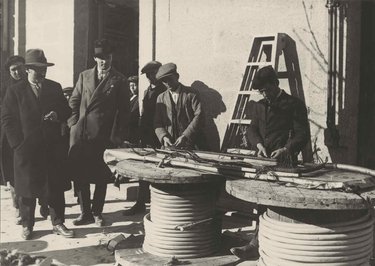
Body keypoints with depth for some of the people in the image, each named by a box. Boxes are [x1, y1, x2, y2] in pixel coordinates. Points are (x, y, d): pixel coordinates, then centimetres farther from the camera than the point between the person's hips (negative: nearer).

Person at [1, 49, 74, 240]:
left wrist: (58, 115, -11)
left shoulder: (55, 88, 8)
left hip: (53, 148, 2)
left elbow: (66, 111, 12)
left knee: (56, 187, 7)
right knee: (27, 190, 9)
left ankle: (58, 223, 20)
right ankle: (27, 226, 24)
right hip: (26, 150, -2)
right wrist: (18, 143, -9)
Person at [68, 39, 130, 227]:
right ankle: (85, 213, 18)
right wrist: (74, 122, 3)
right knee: (79, 174, 5)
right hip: (80, 133, 3)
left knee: (101, 177, 6)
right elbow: (74, 101, 16)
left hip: (103, 135, -3)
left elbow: (123, 111, 0)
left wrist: (117, 137, -6)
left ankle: (97, 212, 20)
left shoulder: (119, 81, 2)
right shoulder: (84, 76, 13)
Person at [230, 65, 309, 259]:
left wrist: (286, 149, -21)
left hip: (283, 162, -6)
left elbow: (302, 134, -5)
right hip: (263, 160, 6)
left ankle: (256, 245, -16)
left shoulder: (294, 105, 0)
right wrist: (258, 144, -6)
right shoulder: (259, 105, 19)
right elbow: (252, 129, 15)